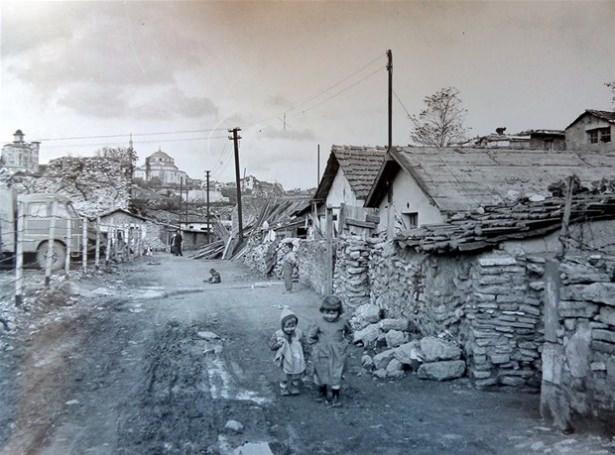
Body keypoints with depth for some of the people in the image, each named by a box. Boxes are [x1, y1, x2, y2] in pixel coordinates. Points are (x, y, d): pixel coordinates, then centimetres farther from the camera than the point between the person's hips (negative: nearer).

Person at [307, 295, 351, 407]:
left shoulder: (342, 322, -7)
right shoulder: (319, 324, -9)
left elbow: (348, 331, 15)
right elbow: (310, 336, 2)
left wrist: (342, 339, 8)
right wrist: (317, 345, -2)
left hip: (337, 355, -1)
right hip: (322, 355, 1)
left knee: (336, 376, 1)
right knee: (321, 374, 15)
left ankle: (335, 396, 15)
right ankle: (322, 392, 37)